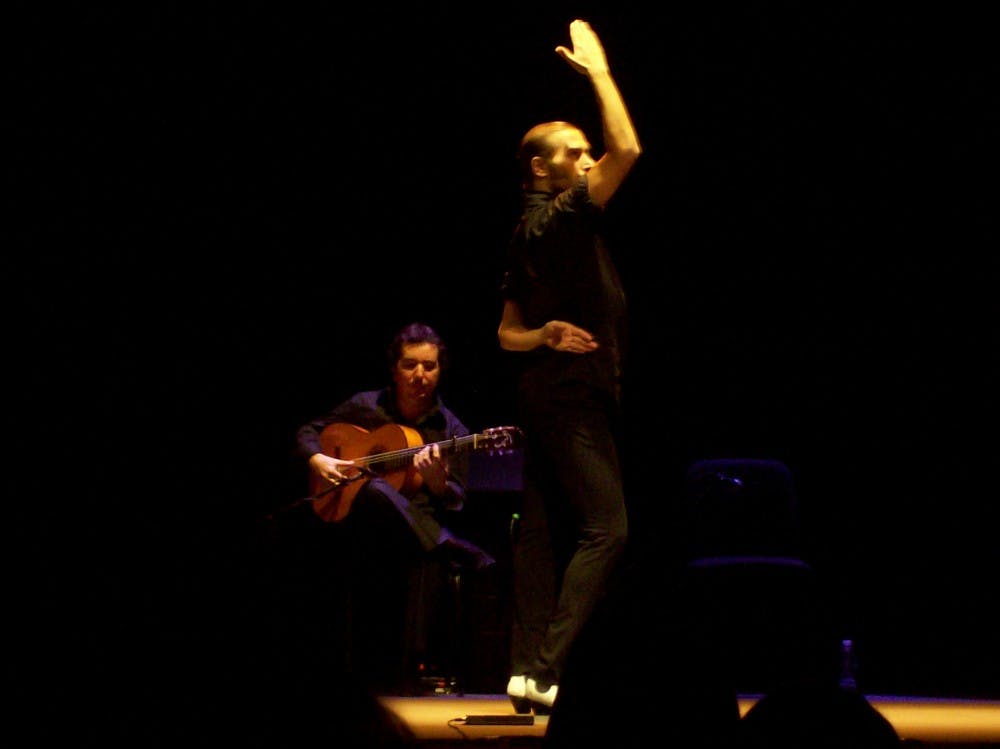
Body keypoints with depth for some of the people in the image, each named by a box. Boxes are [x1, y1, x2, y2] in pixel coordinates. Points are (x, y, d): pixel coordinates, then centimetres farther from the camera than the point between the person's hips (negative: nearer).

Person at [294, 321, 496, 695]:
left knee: (428, 560, -39)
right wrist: (319, 460, -4)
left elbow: (454, 505, 0)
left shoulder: (449, 429, 5)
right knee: (377, 492, -39)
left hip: (420, 524, 0)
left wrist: (437, 481, -22)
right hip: (361, 524, 0)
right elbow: (307, 432, 18)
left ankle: (411, 668, -31)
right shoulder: (365, 407, 7)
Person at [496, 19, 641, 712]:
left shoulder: (532, 234, 17)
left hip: (548, 390, 10)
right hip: (572, 391, -10)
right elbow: (628, 149, -19)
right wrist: (598, 69, -11)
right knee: (605, 529, -12)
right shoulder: (560, 217, -10)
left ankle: (528, 667, 5)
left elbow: (508, 333, 20)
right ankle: (545, 668, -18)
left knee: (544, 533, 6)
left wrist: (544, 335, 0)